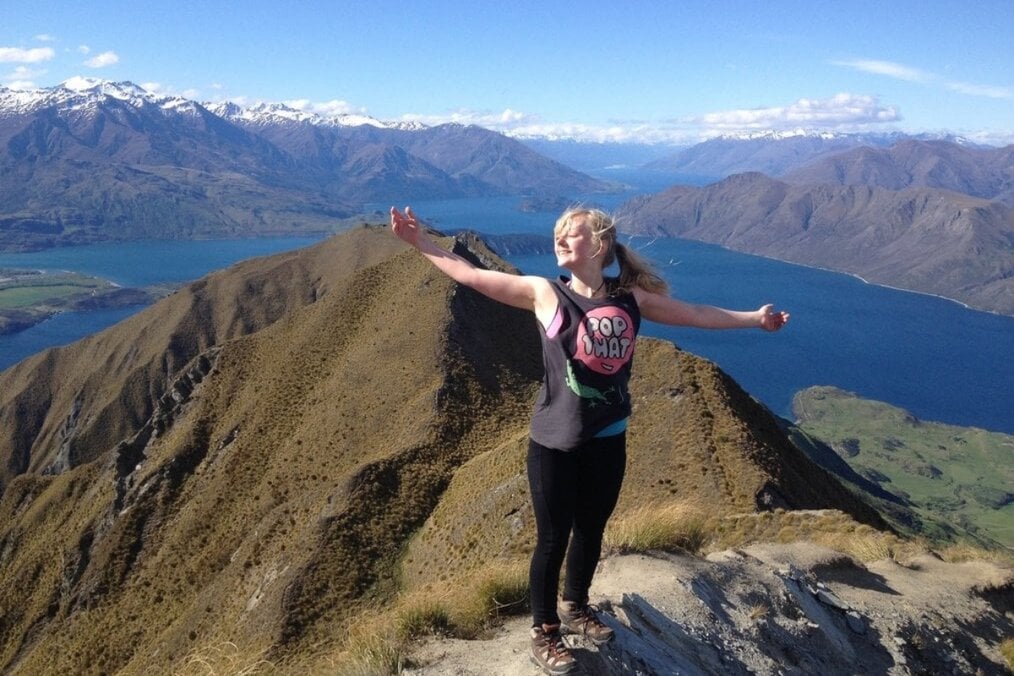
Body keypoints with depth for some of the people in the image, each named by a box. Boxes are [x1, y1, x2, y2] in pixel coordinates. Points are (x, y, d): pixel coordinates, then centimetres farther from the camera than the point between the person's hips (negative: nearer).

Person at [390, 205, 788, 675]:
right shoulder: (544, 293, -7)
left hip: (608, 441, 4)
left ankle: (575, 607, 46)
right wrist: (419, 241, -8)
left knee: (591, 532, 21)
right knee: (553, 538, 8)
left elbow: (695, 314, 12)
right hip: (554, 442, -3)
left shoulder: (630, 298, 2)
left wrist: (754, 318, 16)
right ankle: (544, 633, 29)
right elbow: (469, 275, -6)